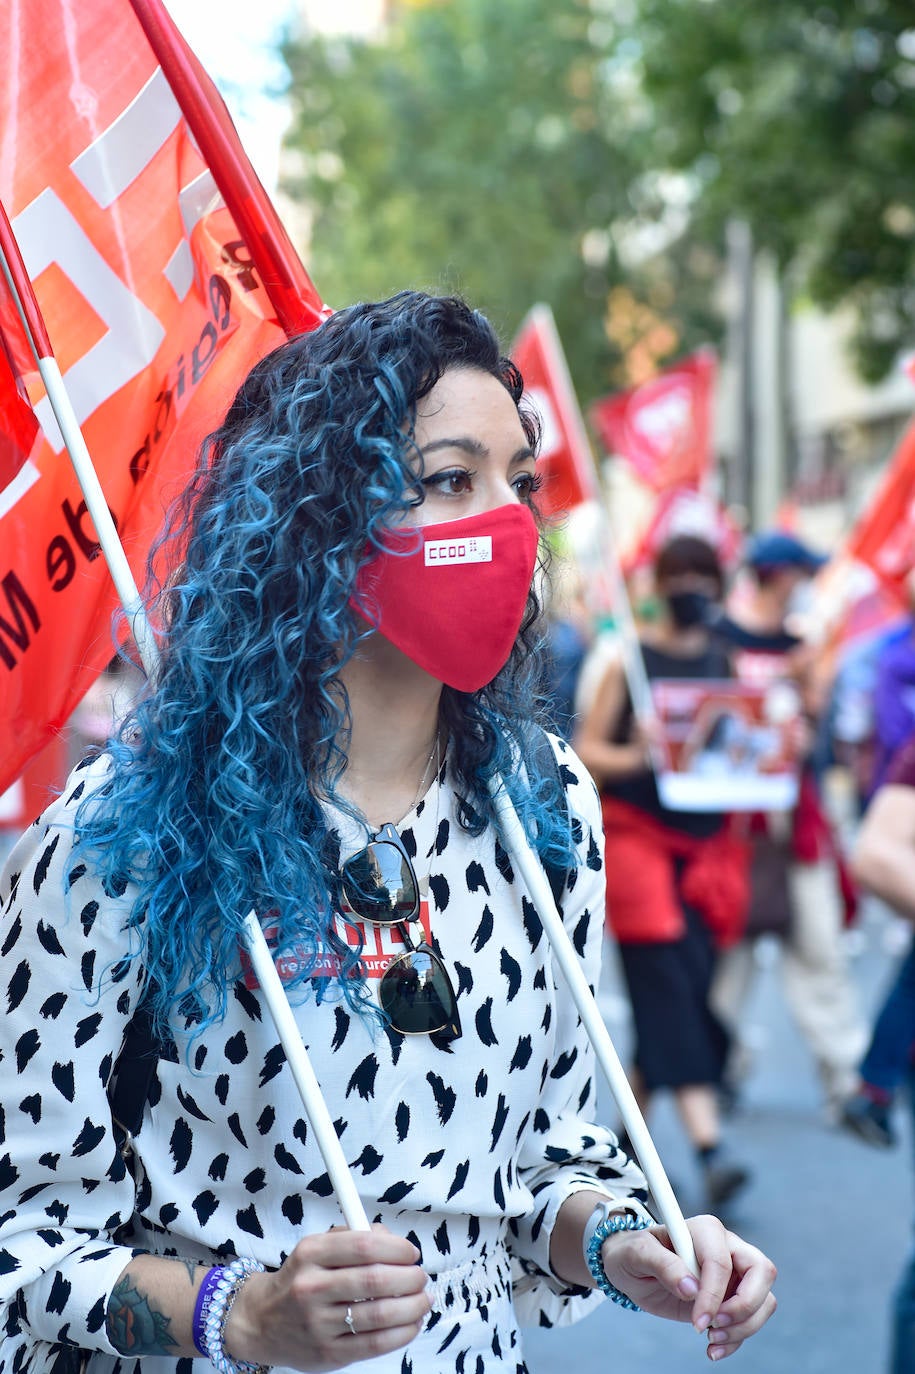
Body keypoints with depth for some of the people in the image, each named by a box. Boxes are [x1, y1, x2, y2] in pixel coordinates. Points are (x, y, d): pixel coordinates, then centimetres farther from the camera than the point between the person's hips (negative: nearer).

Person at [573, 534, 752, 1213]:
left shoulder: (729, 663, 11)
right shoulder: (628, 661, 0)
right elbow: (585, 749, -2)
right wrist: (636, 759, -20)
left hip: (708, 844, 4)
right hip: (639, 838, -4)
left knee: (694, 982, 3)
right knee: (669, 986, -12)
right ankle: (709, 1144, -17)